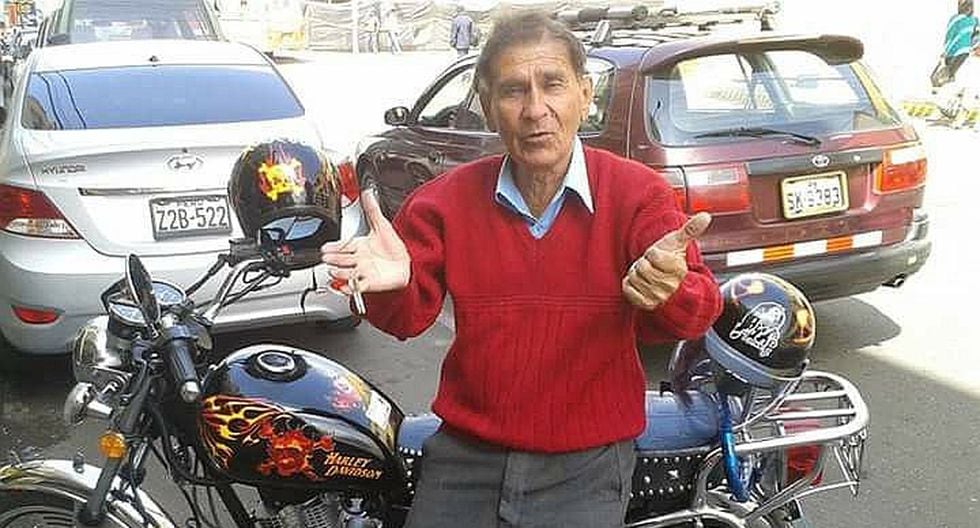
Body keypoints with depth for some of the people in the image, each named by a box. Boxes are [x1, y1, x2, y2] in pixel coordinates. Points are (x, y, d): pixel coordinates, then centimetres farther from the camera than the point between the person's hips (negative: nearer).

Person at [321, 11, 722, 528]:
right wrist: (392, 284, -26)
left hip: (586, 465, -2)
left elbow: (697, 309, -15)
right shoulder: (445, 198, -1)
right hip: (465, 455, 2)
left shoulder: (638, 193, -8)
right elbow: (409, 316, -2)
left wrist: (671, 292, -40)